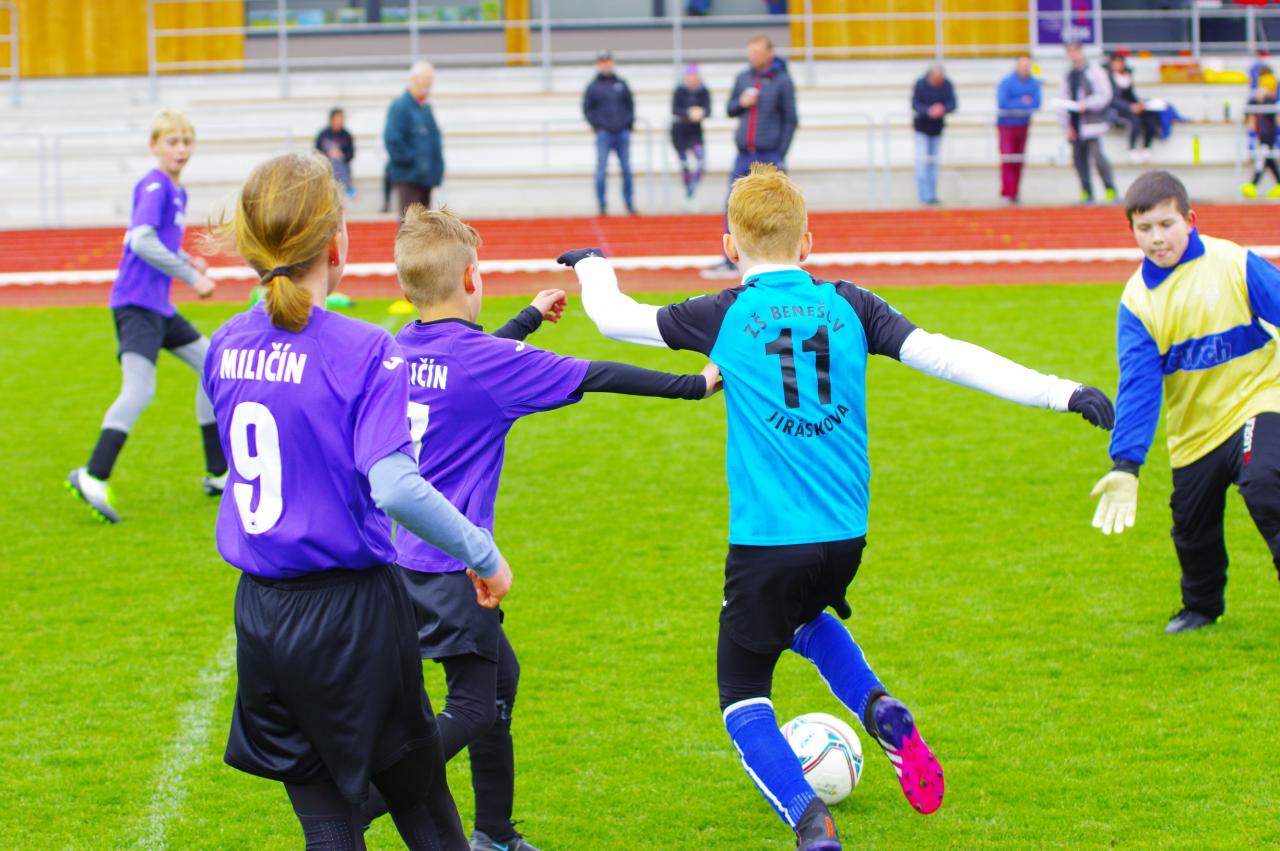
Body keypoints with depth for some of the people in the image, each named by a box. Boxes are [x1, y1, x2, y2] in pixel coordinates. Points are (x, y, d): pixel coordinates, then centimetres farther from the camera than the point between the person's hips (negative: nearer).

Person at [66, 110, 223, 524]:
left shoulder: (176, 191, 15)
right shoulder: (153, 186, -13)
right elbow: (141, 241, -25)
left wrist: (186, 261, 8)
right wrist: (191, 277, -20)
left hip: (159, 305, 10)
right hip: (136, 302, -10)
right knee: (139, 390, -21)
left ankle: (219, 473, 19)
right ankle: (93, 477, -25)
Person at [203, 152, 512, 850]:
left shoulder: (226, 347, 2)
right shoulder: (363, 352, -16)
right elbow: (394, 488, -25)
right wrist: (484, 555, -13)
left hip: (260, 611, 5)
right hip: (349, 611, -5)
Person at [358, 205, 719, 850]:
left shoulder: (401, 351, 6)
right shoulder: (490, 361, -15)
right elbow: (594, 377, -12)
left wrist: (530, 317, 43)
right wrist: (695, 385, -4)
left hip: (409, 556, 8)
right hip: (452, 568, -8)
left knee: (500, 676, 19)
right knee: (473, 707, -2)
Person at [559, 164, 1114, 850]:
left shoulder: (725, 316, -5)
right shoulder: (847, 306, 2)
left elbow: (616, 318, 7)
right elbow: (945, 355, -3)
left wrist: (593, 266, 30)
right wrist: (1062, 393, -3)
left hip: (766, 542, -4)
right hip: (846, 536, 4)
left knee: (743, 695, 9)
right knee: (803, 620, 36)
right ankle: (882, 713, 10)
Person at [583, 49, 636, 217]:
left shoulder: (621, 84, 11)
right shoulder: (593, 87, 4)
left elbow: (630, 105, 16)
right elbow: (587, 109, 4)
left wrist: (629, 123, 4)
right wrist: (597, 126, -6)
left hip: (622, 133, 2)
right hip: (604, 134, -2)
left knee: (626, 170, 3)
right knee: (601, 170, -7)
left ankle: (629, 203, 11)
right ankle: (602, 204, -2)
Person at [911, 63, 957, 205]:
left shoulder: (946, 85, -8)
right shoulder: (920, 84, -16)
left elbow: (952, 103, -10)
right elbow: (915, 104, -17)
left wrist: (944, 108, -32)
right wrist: (928, 111, -34)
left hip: (937, 128, 3)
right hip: (922, 127, -3)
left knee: (933, 161, 9)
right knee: (922, 161, -11)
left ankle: (932, 194, 16)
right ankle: (924, 195, -11)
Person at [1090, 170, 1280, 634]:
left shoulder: (1235, 265, -14)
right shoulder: (1137, 300, -7)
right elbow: (1138, 384, -11)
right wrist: (1125, 465, -21)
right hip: (1195, 429, 4)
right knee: (1193, 529, 13)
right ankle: (1202, 605, 43)